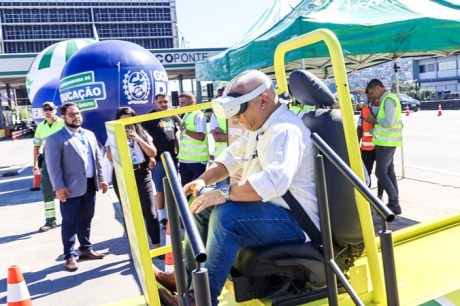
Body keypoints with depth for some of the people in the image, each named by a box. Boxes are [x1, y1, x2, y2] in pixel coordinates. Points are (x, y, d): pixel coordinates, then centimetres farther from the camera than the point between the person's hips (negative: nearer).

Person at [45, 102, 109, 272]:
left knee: (86, 220, 16)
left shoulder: (89, 134, 13)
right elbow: (53, 165, -12)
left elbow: (98, 158, 17)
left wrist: (101, 178, 12)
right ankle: (70, 256, 11)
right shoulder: (55, 138, -7)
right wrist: (58, 187, -18)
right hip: (71, 188, -6)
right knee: (70, 223, 1)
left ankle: (86, 249, 30)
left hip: (90, 185, 6)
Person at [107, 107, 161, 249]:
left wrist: (138, 139, -11)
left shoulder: (142, 133, 7)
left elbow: (153, 153, -2)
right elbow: (110, 158, -8)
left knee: (150, 212, -3)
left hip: (142, 175, 0)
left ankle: (157, 246, 5)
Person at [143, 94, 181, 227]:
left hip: (172, 158, 6)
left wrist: (178, 152, 12)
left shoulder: (172, 116, 12)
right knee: (161, 190, 2)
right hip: (158, 160, -5)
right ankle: (162, 217, 12)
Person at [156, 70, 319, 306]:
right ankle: (186, 276, 20)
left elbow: (274, 181, -38)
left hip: (295, 220, -11)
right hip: (268, 208, 11)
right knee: (204, 205, 12)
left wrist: (224, 193, -31)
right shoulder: (258, 126, 11)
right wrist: (203, 181, 1)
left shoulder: (285, 130, -23)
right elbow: (231, 157, 18)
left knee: (225, 215, -30)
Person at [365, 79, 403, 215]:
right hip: (388, 141, 10)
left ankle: (394, 203, -2)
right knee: (389, 171, 12)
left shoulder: (388, 99, -16)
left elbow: (389, 122, -26)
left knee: (380, 172, -6)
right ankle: (394, 203, 18)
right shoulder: (388, 98, 15)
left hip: (386, 142, -10)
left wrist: (374, 120, -12)